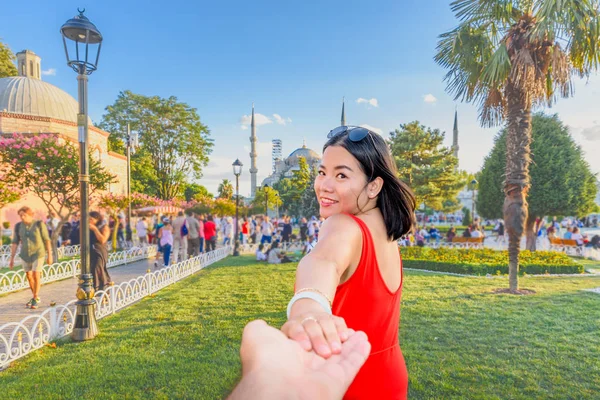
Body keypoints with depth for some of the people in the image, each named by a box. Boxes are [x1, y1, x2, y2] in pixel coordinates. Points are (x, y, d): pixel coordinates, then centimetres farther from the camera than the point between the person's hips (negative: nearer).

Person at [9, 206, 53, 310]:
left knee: (36, 275, -11)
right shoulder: (18, 226, -3)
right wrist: (12, 258, -2)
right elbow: (15, 243, 0)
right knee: (29, 276, 12)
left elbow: (47, 240, -11)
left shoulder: (39, 224, -14)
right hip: (25, 255, 5)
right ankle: (36, 297, 30)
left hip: (38, 254, -5)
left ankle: (35, 299, 5)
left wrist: (49, 255, -11)